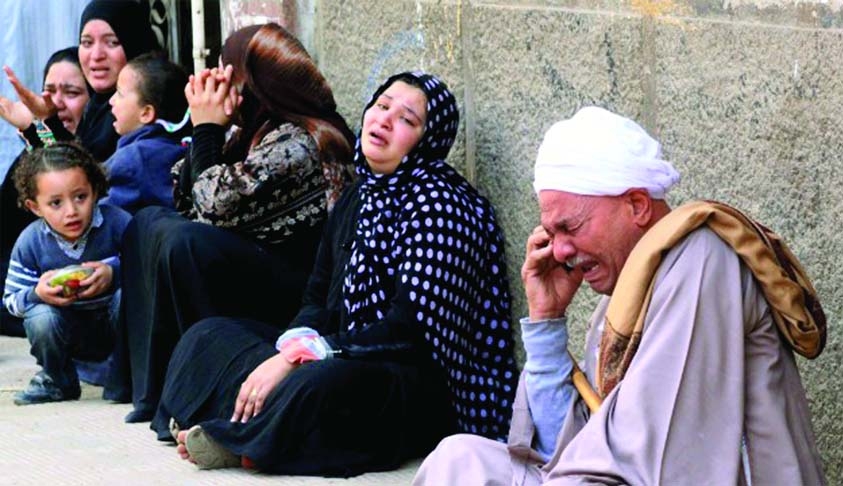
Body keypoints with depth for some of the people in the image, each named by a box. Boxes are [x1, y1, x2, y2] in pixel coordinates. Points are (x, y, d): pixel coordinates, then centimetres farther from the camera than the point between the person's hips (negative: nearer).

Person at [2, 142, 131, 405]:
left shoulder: (116, 223, -18)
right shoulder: (30, 242, -13)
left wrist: (115, 272, -35)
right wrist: (37, 294, -28)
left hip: (116, 325, -2)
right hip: (73, 336, 2)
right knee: (41, 319, -31)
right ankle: (58, 380, 3)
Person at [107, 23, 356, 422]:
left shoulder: (295, 143, -18)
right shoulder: (257, 134, 10)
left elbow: (213, 207, -22)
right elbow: (186, 201, 12)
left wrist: (207, 128, -10)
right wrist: (205, 128, 1)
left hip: (298, 291, -10)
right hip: (251, 270, 10)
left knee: (180, 240, -28)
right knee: (150, 222, 9)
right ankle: (148, 384, 3)